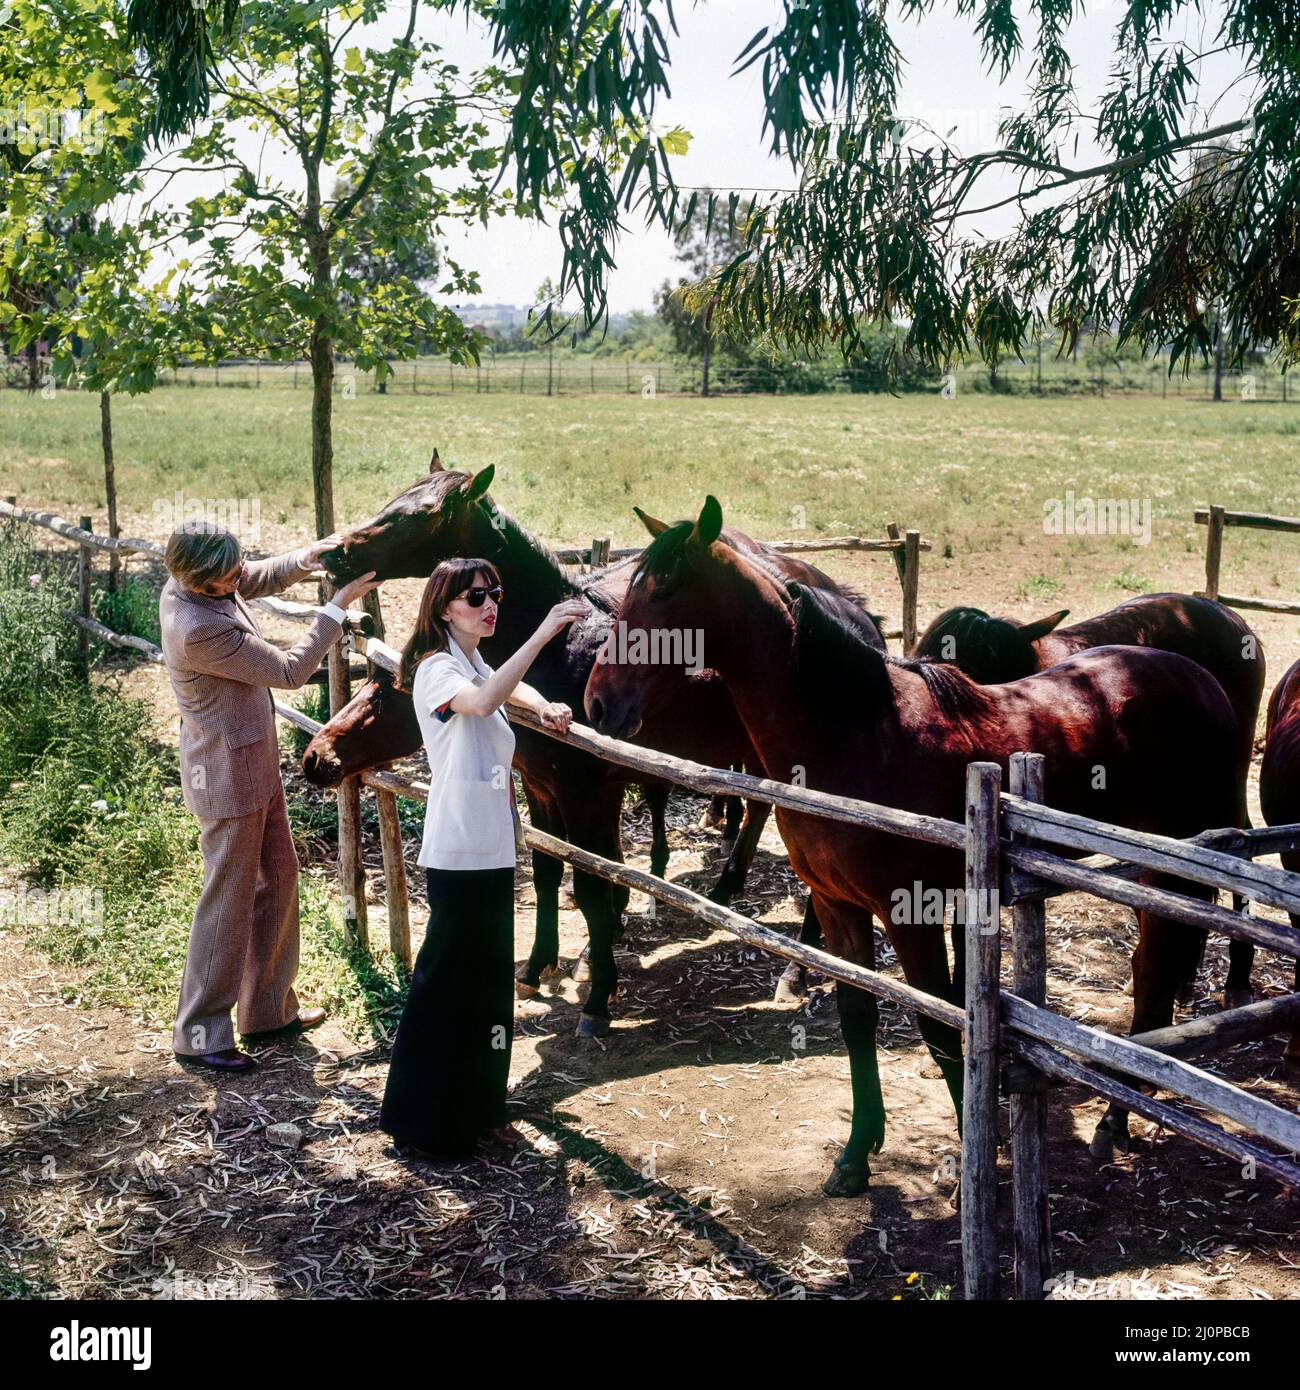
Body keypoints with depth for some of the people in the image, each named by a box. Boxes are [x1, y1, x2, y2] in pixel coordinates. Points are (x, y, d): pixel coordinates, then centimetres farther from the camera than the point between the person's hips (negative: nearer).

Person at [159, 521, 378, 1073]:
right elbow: (290, 671, -20)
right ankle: (199, 1035, 16)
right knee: (229, 899, 1)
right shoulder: (199, 629, -31)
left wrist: (305, 559, -3)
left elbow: (263, 576, 16)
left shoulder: (185, 584, -4)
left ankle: (269, 1009, 33)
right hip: (229, 774, -10)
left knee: (278, 877, 19)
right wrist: (339, 605, -15)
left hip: (255, 764, 10)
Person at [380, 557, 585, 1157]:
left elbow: (511, 686, 35)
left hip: (491, 850, 9)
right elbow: (482, 701, -38)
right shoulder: (436, 668, -15)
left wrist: (542, 705, 13)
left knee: (489, 980, 15)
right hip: (458, 854, -9)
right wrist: (541, 635, -44)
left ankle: (478, 1111, 28)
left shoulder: (477, 664, 13)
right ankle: (423, 1125, 13)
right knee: (446, 980, -1)